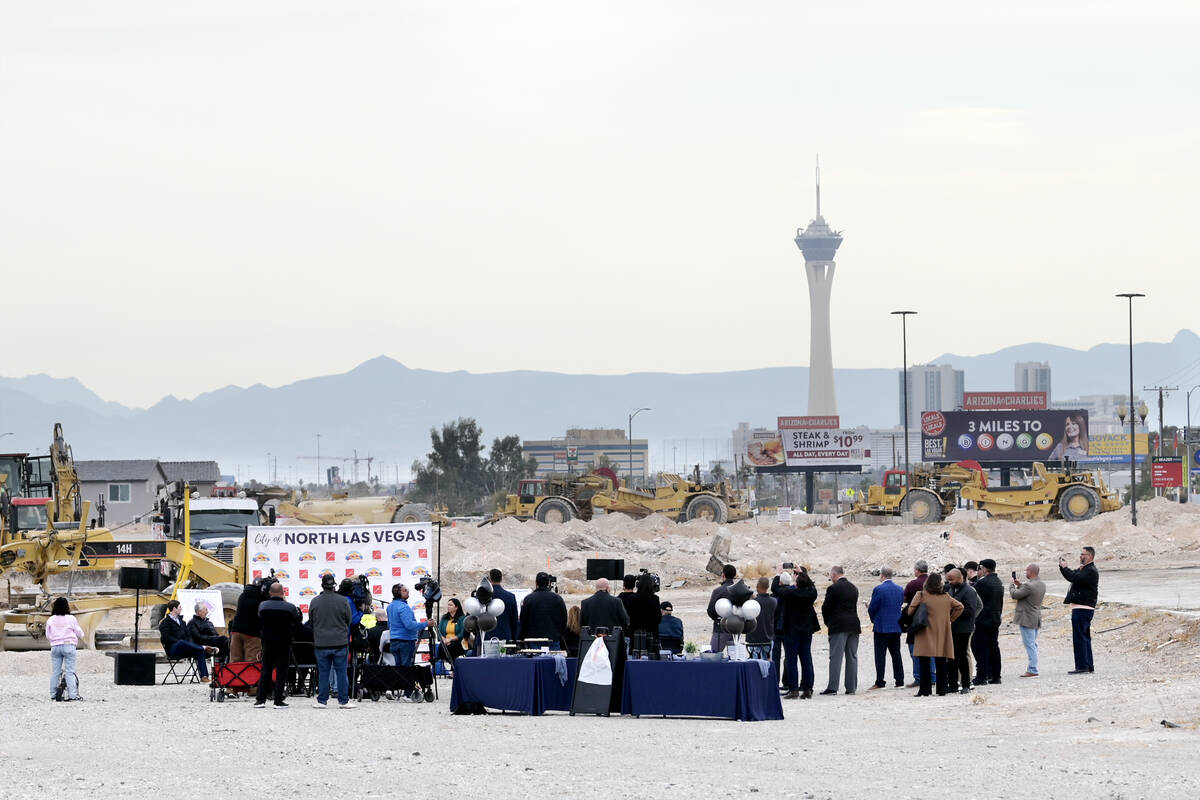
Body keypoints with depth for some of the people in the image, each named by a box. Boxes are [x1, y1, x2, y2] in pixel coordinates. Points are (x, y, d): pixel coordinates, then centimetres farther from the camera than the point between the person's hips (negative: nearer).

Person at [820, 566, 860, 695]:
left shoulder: (833, 588, -9)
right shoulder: (854, 588, 11)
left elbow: (825, 608, -6)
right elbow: (855, 606, 15)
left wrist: (827, 623, 11)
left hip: (838, 626, -6)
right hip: (854, 625, 6)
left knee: (835, 657, -5)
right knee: (852, 657, 8)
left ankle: (832, 687, -8)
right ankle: (851, 687, 8)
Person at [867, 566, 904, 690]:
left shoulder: (878, 589, -13)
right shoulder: (900, 589, 5)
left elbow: (872, 609, -8)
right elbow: (900, 604, 12)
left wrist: (873, 619, 12)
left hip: (881, 628, -5)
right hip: (896, 627, 5)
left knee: (880, 655, -2)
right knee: (896, 654, 11)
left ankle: (880, 682, -3)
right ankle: (899, 681, 10)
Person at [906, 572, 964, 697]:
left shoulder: (921, 595, -5)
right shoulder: (946, 597, 6)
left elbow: (910, 611, -10)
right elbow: (959, 607, 11)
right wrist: (950, 619, 16)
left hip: (926, 635, -3)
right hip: (942, 634, 3)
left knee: (925, 663, -2)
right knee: (941, 663, 8)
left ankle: (925, 690, -6)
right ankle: (942, 689, 9)